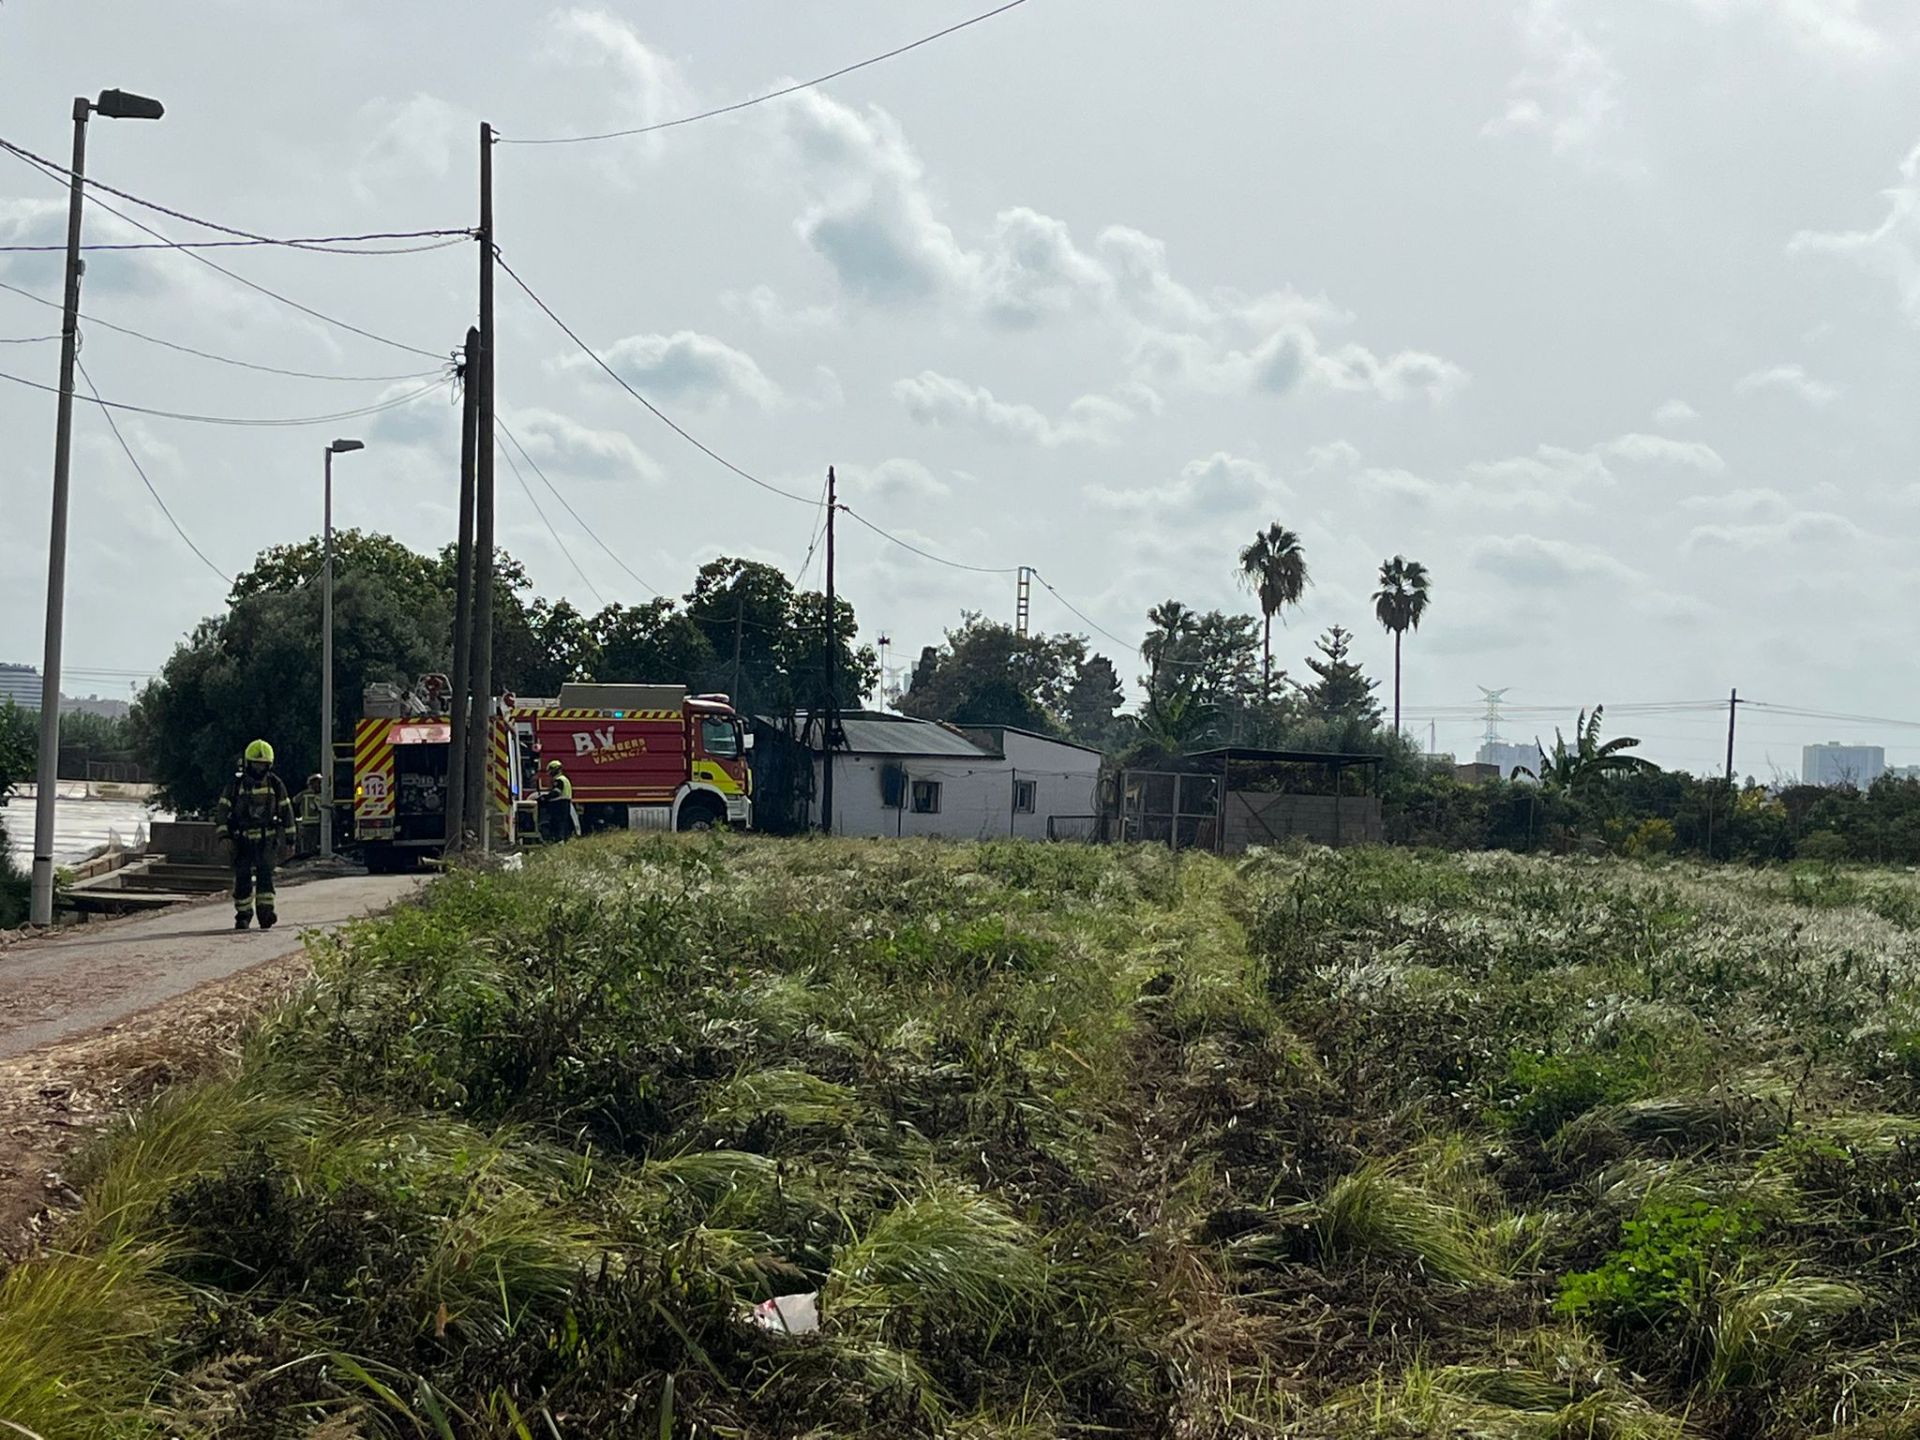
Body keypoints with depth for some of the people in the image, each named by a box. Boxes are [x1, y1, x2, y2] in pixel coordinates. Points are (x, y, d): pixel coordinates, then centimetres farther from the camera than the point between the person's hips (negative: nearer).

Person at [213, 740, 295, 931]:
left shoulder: (275, 784, 5)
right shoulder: (236, 784, 1)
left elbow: (286, 810, 13)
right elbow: (221, 810, 0)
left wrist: (289, 838, 12)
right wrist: (223, 834, -11)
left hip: (266, 838, 0)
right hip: (242, 839, 0)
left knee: (265, 872, -16)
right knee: (242, 877, 1)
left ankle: (266, 911, -20)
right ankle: (243, 915, 12)